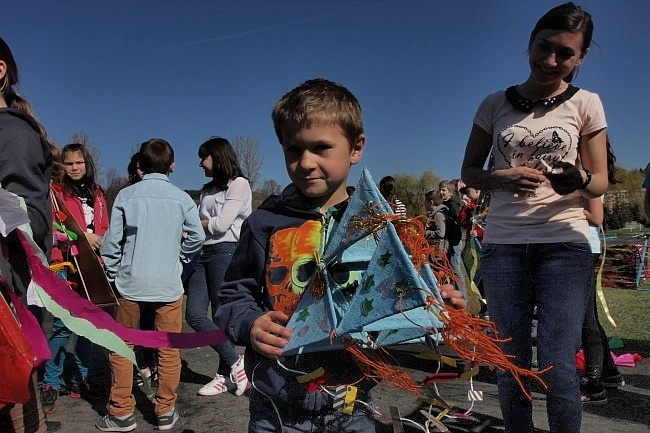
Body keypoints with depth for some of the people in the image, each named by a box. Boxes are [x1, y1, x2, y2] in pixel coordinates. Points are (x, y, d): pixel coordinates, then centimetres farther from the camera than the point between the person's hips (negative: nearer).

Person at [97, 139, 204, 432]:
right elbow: (197, 237, -4)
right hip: (169, 285, 0)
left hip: (131, 283, 0)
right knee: (169, 350, 10)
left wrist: (113, 275, 11)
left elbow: (112, 241, -1)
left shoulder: (126, 195, 0)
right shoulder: (181, 198, -1)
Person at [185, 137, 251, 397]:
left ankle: (224, 375, 11)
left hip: (225, 252, -8)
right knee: (194, 315, 0)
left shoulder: (239, 184, -3)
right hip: (203, 253, 8)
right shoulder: (208, 189, 23)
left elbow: (221, 224, -11)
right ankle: (235, 362, 11)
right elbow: (199, 224, 14)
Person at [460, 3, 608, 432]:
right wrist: (504, 178, -11)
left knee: (558, 368, -6)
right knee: (511, 365, 6)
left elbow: (600, 181, 6)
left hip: (565, 241, -1)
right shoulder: (495, 104, 7)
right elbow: (470, 171, 11)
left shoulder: (585, 104, 5)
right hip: (504, 242, 1)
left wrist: (579, 182, -19)